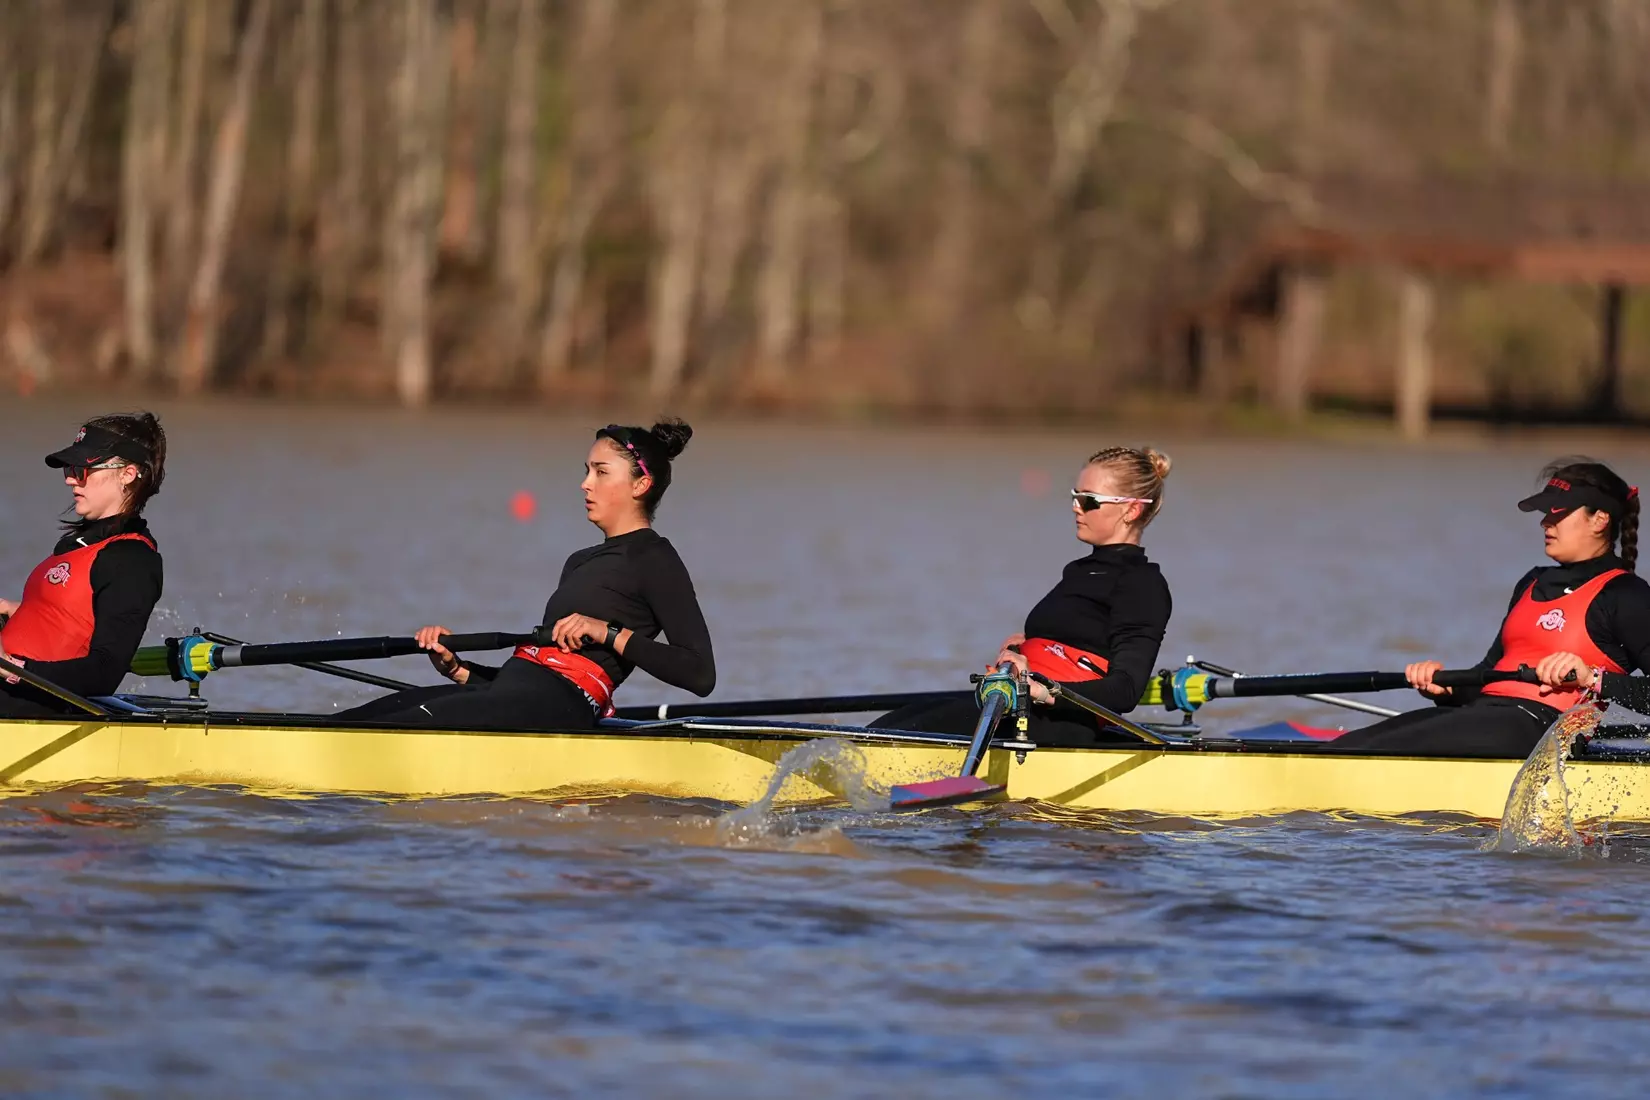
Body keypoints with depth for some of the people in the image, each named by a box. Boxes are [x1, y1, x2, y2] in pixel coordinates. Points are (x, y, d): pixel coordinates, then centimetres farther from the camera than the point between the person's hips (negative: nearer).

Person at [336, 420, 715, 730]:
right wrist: (454, 666, 11)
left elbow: (702, 674, -10)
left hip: (556, 705, -9)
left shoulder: (653, 560, 3)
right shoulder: (582, 562, 30)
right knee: (348, 723, -9)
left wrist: (608, 633, -14)